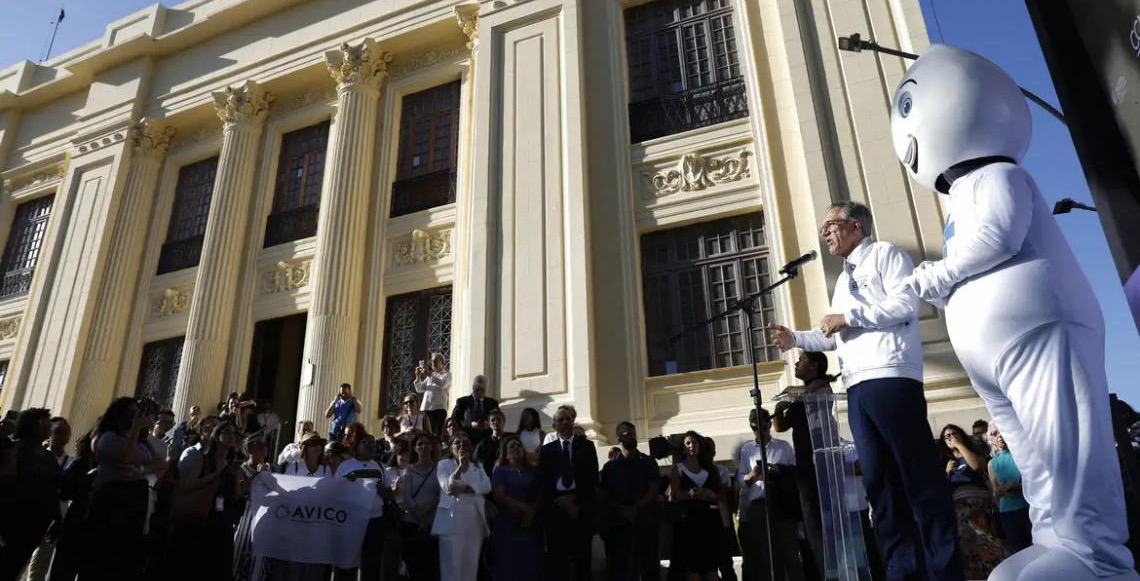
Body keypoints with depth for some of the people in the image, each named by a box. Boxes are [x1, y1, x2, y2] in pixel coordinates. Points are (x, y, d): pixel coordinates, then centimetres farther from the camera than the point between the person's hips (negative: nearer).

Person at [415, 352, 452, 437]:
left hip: (439, 408, -5)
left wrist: (430, 375, -23)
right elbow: (419, 389, 16)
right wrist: (418, 377, 2)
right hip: (425, 408, 5)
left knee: (438, 433, -11)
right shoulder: (429, 376, 22)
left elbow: (442, 384, -16)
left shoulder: (446, 374, 6)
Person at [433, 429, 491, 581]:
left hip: (474, 522, 4)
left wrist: (463, 489, -14)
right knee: (452, 566, -7)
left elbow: (487, 486, -1)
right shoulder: (444, 464, 6)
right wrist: (460, 467, -27)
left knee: (471, 566, 6)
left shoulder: (477, 466, 17)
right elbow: (447, 486, -13)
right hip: (452, 521, -4)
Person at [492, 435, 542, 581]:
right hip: (508, 524, -3)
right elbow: (499, 497, -8)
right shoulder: (500, 471, 4)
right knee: (508, 566, -3)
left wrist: (531, 513, -13)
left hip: (531, 525, 3)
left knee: (529, 564, 0)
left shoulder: (532, 471, 13)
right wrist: (525, 508, -10)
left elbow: (539, 495, 5)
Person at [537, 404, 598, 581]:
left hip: (582, 508, 0)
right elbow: (542, 481, 6)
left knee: (582, 559, -1)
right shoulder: (547, 450, 14)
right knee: (556, 560, -3)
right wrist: (560, 501, -8)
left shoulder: (587, 446, 12)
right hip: (555, 509, 1)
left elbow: (593, 478, 3)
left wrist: (576, 499, -8)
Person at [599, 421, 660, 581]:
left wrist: (635, 509, -13)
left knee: (649, 566, -1)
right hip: (618, 523, 0)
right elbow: (603, 495, 4)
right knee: (620, 567, -1)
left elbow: (654, 490, 0)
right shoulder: (610, 466, 9)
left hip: (645, 522, 0)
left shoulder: (648, 462, 9)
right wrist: (622, 509, -11)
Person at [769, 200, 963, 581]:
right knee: (878, 477, 7)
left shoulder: (885, 254, 5)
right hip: (858, 386, 9)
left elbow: (906, 305, -10)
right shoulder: (844, 279, 28)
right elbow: (837, 336, 31)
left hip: (891, 378, -8)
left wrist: (849, 316, -9)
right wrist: (797, 339, 18)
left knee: (918, 472, -5)